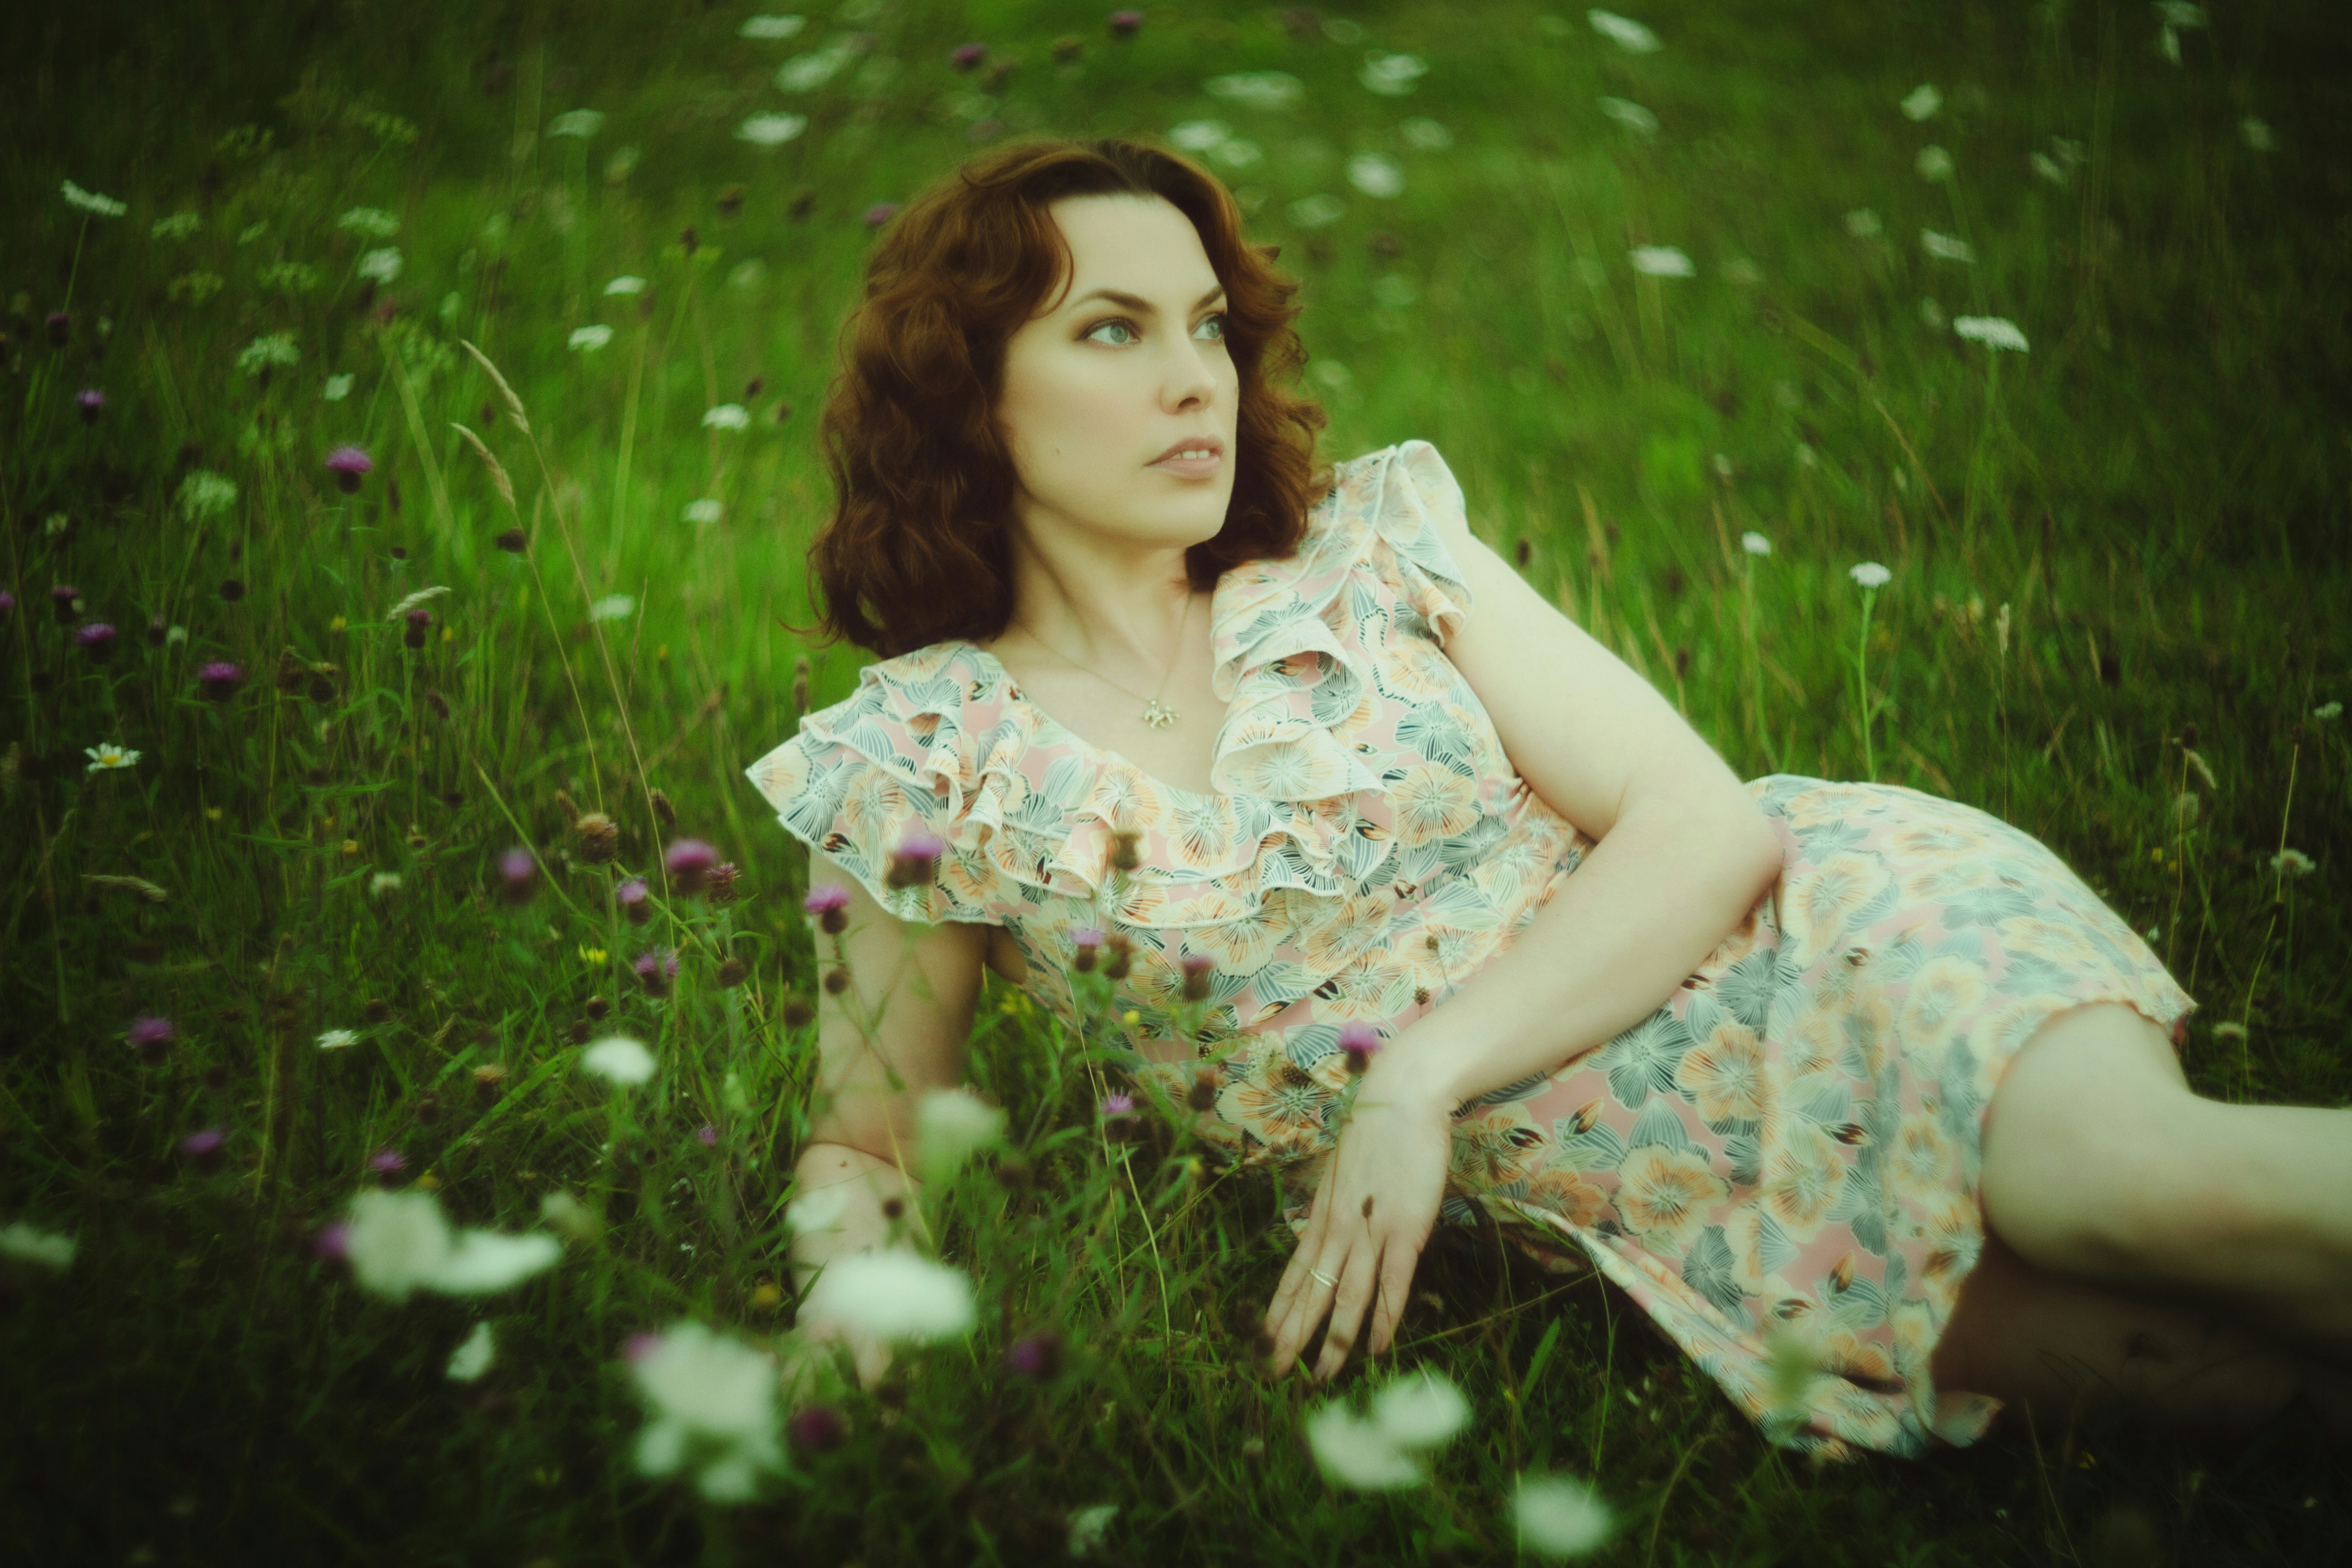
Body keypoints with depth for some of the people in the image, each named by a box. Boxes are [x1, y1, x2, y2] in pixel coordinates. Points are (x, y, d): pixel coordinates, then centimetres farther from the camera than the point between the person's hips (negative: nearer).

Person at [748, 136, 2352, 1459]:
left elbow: (1706, 823, -4)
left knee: (2122, 1185, -32)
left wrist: (1420, 1074, -16)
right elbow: (867, 1141, 10)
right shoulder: (916, 770, 1)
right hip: (1614, 1200, -1)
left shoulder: (1374, 544, 3)